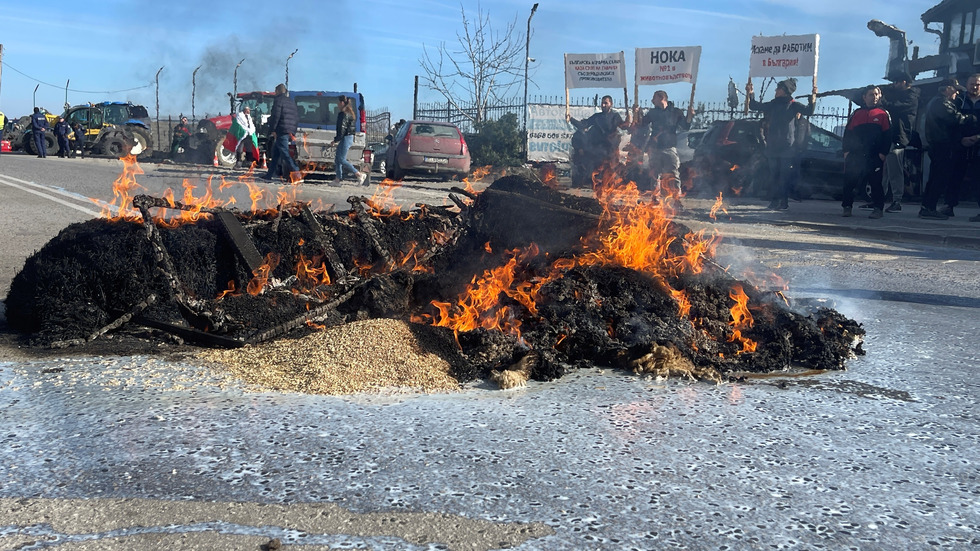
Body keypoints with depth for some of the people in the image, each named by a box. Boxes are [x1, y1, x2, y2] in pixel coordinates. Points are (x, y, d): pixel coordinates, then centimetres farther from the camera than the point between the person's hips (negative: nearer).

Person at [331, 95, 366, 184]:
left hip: (346, 138, -10)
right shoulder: (349, 113, 16)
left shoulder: (343, 114, -15)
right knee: (337, 158, 11)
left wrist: (336, 140, -15)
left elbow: (342, 128, -20)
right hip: (349, 137, 10)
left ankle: (359, 174, -9)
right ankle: (339, 178, 10)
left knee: (341, 159, -9)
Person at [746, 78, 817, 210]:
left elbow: (808, 111, -13)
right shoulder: (772, 104, 15)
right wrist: (750, 93, 13)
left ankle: (783, 202, -2)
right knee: (774, 175, 9)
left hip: (787, 147, -5)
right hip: (772, 147, 5)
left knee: (785, 176, -5)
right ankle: (775, 200, 14)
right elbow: (754, 106, 23)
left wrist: (813, 97, -23)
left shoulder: (793, 105, 0)